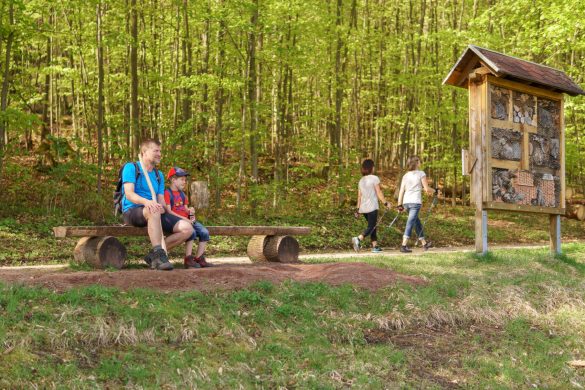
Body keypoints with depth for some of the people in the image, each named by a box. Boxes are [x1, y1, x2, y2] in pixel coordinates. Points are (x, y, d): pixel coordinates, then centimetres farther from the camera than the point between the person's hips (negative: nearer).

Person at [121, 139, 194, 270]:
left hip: (155, 212, 6)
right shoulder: (131, 168, 2)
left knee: (187, 229, -13)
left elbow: (161, 200, 11)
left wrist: (161, 207, -16)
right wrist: (146, 202, -32)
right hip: (132, 212, -6)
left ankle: (153, 255, -7)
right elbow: (129, 194, -12)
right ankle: (158, 255, -40)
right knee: (153, 211, -42)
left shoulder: (159, 175, 21)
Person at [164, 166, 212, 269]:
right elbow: (168, 211, -13)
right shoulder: (167, 193, -4)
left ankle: (199, 258, -6)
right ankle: (188, 259, -22)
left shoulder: (182, 193, 23)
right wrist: (184, 219, -19)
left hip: (187, 219, 8)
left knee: (205, 232, -11)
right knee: (191, 232, -32)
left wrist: (190, 211, -2)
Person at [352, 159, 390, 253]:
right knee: (371, 227, -6)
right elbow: (379, 193, -8)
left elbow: (359, 196, 11)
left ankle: (375, 246, 14)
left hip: (363, 207, 7)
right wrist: (385, 203, -1)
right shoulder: (374, 178, -6)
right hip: (372, 207, -7)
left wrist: (358, 209, 12)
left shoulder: (361, 180, 12)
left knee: (373, 226, 15)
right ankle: (358, 238, -28)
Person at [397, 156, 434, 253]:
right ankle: (404, 245, -16)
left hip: (406, 202, 6)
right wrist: (434, 191, 18)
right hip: (415, 202, -6)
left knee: (417, 222, 19)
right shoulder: (421, 174, -1)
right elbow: (427, 189, -2)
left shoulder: (405, 176, 13)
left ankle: (424, 243, 29)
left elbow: (401, 191, 7)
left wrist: (399, 205, 7)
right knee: (410, 223, -9)